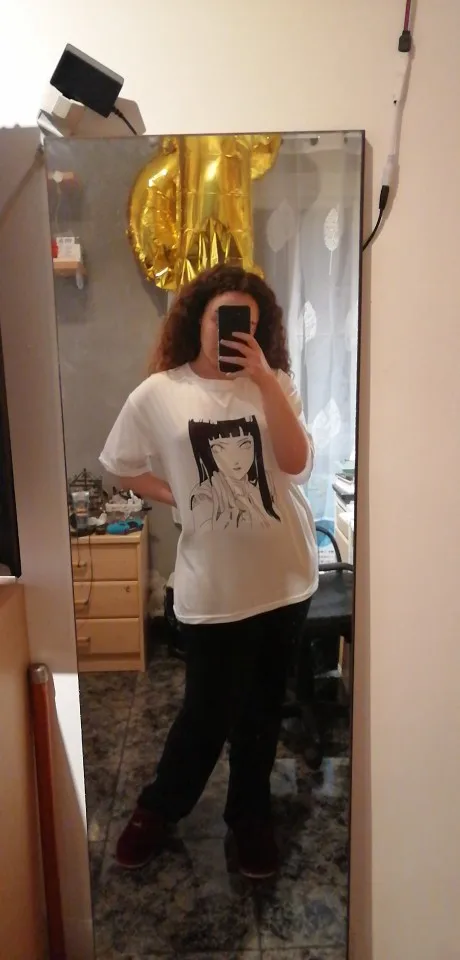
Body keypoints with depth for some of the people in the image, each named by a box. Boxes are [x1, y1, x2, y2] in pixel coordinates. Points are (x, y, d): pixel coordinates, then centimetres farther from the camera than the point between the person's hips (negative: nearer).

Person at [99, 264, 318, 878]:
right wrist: (181, 499, -2)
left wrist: (265, 380, -19)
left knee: (262, 710, 17)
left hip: (285, 575, 3)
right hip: (214, 586, -2)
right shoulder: (158, 394, -4)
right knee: (208, 714, 9)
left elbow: (297, 464, -14)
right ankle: (158, 809, 37)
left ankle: (249, 817, 40)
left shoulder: (273, 384, 0)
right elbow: (122, 468, 8)